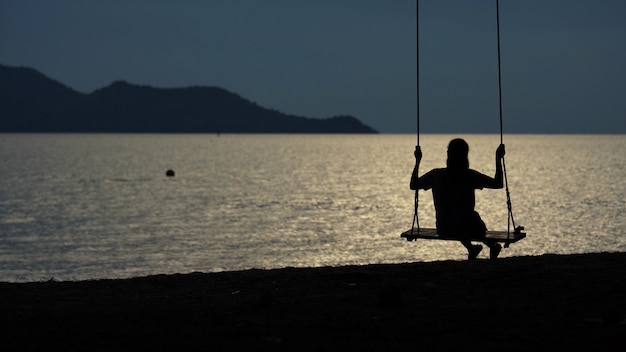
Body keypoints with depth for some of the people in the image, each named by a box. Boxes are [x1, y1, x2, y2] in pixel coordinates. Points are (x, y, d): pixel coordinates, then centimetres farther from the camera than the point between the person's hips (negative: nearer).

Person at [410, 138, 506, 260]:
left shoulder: (436, 175, -9)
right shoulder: (470, 175, -15)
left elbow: (413, 185, 7)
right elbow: (498, 184, -6)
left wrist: (417, 160, 15)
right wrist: (498, 159, 1)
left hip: (444, 230, 2)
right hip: (468, 229, -2)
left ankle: (470, 247, 51)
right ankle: (491, 246, 49)